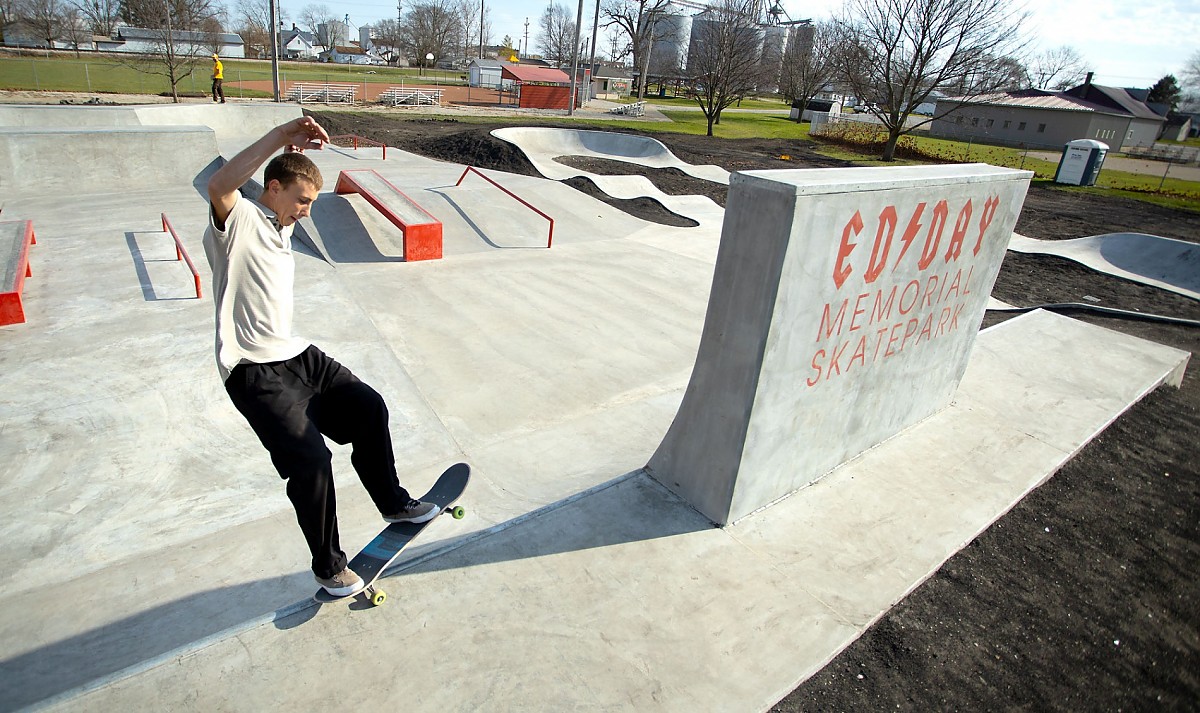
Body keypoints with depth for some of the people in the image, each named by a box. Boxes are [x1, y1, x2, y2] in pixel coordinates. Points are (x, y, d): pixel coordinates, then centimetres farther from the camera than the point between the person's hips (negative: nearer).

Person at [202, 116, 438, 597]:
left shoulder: (281, 229, 19)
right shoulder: (238, 220, -11)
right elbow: (219, 186, -32)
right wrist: (281, 136, -37)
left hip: (296, 354, 9)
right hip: (254, 371, -9)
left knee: (369, 406, 5)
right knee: (310, 458, -17)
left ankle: (392, 502, 23)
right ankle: (328, 566, 3)